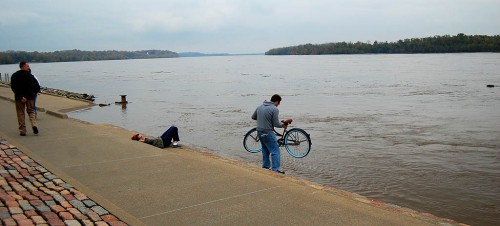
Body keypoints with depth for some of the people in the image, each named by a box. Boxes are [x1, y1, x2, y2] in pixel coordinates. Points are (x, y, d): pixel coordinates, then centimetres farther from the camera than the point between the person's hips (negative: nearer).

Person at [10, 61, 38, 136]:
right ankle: (34, 125, -13)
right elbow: (32, 86, -12)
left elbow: (13, 87, -6)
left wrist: (21, 97, -10)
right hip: (29, 96, -1)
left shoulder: (14, 75, 2)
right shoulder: (29, 75, -5)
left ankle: (22, 131, 6)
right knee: (31, 111, 11)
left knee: (20, 114, 8)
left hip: (19, 97, 1)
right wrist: (27, 96, -4)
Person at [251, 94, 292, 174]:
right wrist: (283, 125, 3)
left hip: (259, 132, 8)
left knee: (265, 151, 20)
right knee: (275, 151, -2)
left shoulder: (260, 107, 9)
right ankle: (276, 169, -5)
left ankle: (266, 167, 26)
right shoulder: (275, 109, -14)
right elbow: (276, 124, -14)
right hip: (268, 133, -8)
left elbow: (253, 117, 18)